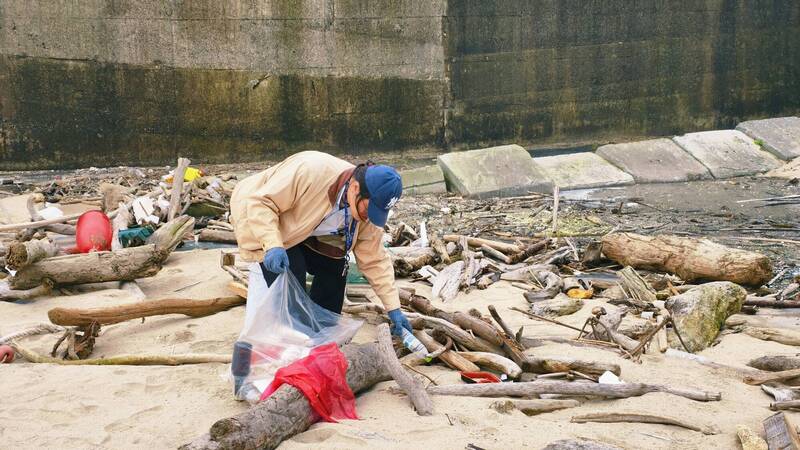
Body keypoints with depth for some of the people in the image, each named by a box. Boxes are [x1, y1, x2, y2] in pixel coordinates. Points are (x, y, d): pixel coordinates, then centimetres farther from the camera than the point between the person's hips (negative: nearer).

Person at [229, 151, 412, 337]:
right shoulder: (310, 171, -39)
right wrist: (273, 245, -46)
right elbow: (260, 202, -34)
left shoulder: (369, 208, -17)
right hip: (263, 225, -6)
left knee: (335, 265, -6)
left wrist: (394, 308, -12)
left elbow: (375, 259, -8)